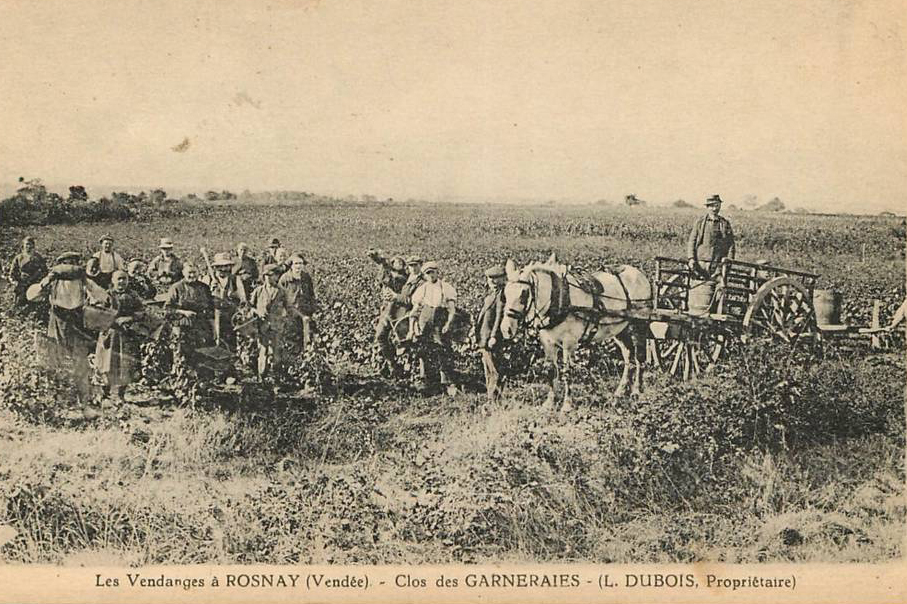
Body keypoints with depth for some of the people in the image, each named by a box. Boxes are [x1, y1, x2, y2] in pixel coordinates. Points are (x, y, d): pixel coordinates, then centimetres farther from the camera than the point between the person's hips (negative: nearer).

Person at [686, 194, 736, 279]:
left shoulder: (725, 224, 10)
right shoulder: (700, 222, 8)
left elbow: (730, 244, 10)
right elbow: (691, 241, 6)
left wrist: (729, 260, -3)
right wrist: (691, 258, -5)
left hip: (718, 264, 0)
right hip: (701, 263, 0)